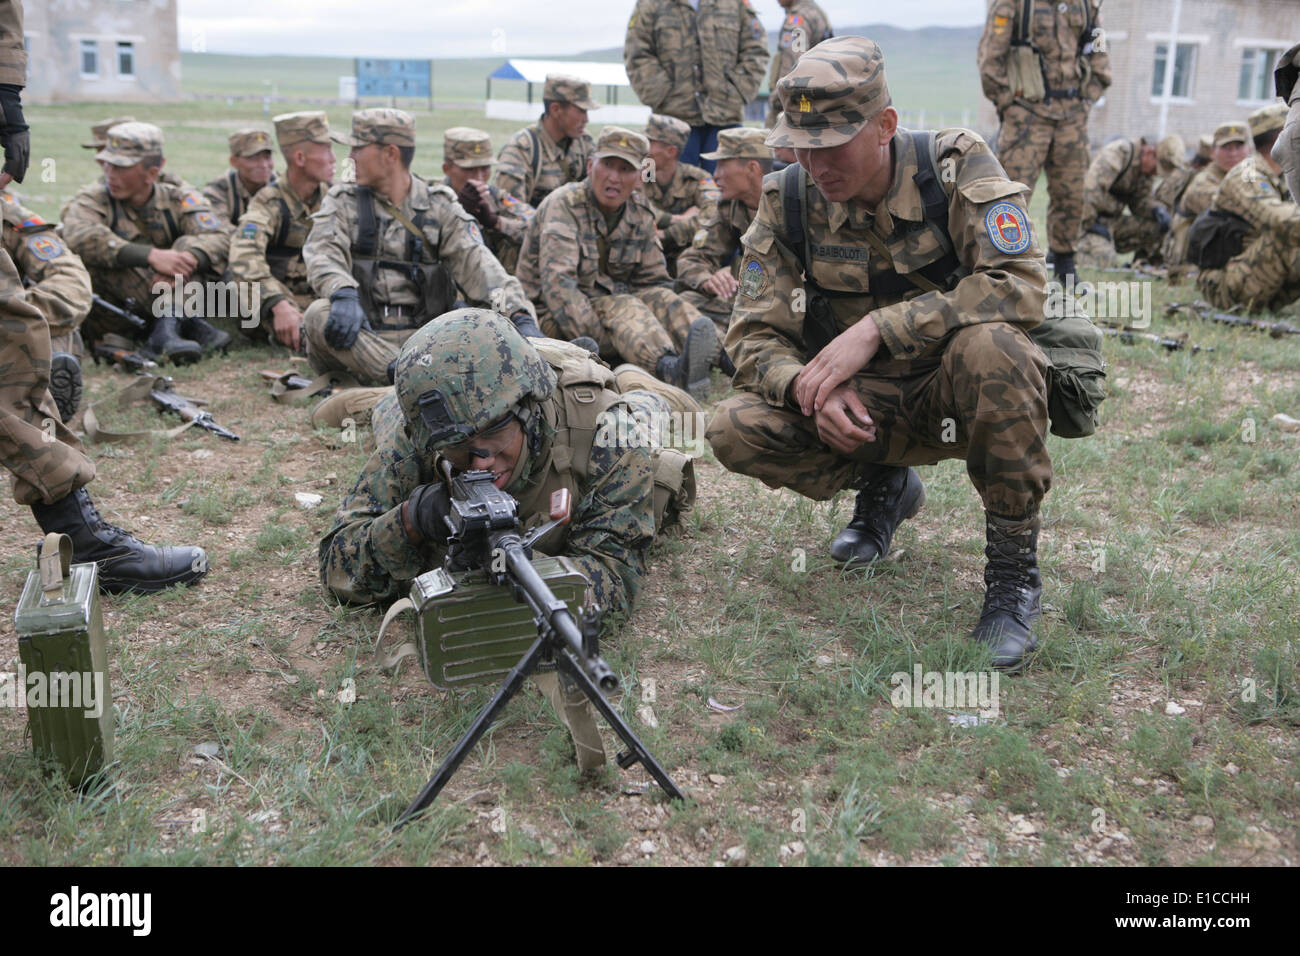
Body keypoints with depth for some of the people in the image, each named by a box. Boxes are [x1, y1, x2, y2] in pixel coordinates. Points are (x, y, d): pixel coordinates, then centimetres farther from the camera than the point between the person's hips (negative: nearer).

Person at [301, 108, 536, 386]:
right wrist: (343, 294, -33)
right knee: (319, 314, -32)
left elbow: (477, 264, -3)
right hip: (360, 334, 0)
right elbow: (323, 253, -8)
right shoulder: (342, 202, 12)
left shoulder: (440, 207, 11)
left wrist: (521, 316, -21)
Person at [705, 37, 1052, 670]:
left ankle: (1014, 571, -19)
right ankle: (885, 487, 10)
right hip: (862, 407, 3)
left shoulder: (956, 165, -16)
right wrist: (808, 386, -31)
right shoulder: (787, 199, -8)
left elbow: (1022, 285, -28)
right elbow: (754, 333, -8)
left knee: (988, 344, -37)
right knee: (734, 430, -21)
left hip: (958, 393, -3)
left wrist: (875, 327, -35)